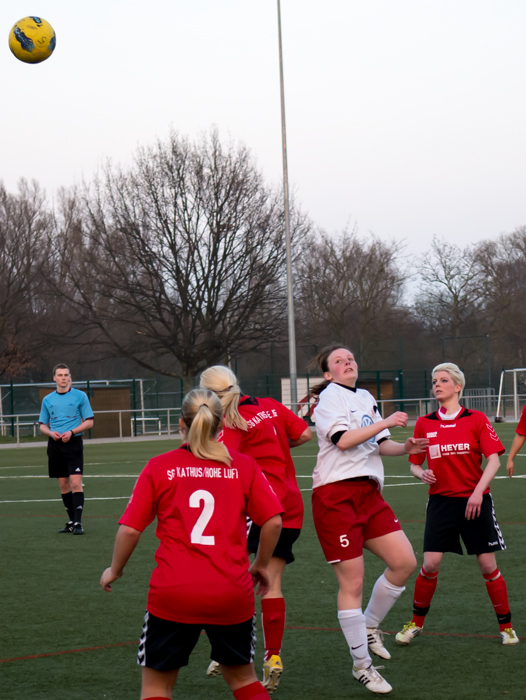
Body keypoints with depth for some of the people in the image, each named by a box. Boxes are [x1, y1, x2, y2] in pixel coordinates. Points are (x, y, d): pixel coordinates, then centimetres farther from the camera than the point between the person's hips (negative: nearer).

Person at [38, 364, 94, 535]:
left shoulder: (80, 396, 1)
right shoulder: (47, 400, 10)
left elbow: (89, 422, 0)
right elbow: (42, 425, 15)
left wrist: (71, 432, -13)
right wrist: (51, 433, -7)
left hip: (73, 442, -4)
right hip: (55, 444, 4)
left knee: (76, 483, -13)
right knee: (63, 485, 7)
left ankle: (78, 523, -14)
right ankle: (71, 521, 15)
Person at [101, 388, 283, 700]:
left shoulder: (159, 467, -1)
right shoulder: (243, 466, 2)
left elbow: (130, 530, -3)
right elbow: (273, 521, -1)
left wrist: (115, 570, 14)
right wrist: (261, 565, 16)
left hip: (173, 593, -2)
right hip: (233, 593, 2)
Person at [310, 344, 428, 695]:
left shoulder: (367, 398, 19)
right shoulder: (330, 396, -5)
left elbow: (380, 445, 21)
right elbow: (343, 439, -19)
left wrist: (404, 448, 2)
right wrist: (386, 422, -17)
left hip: (369, 494, 8)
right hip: (336, 495, -8)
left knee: (405, 562, -2)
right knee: (353, 583, -5)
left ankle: (369, 626, 20)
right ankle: (362, 665, 5)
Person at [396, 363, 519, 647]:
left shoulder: (476, 419, -2)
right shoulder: (424, 424, 5)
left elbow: (494, 459, -7)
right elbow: (414, 463, 12)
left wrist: (478, 491, -18)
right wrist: (421, 473, -10)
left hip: (475, 501, -1)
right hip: (441, 501, 2)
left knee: (488, 566, -1)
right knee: (430, 564, -7)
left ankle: (506, 626, 13)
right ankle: (416, 623, 12)